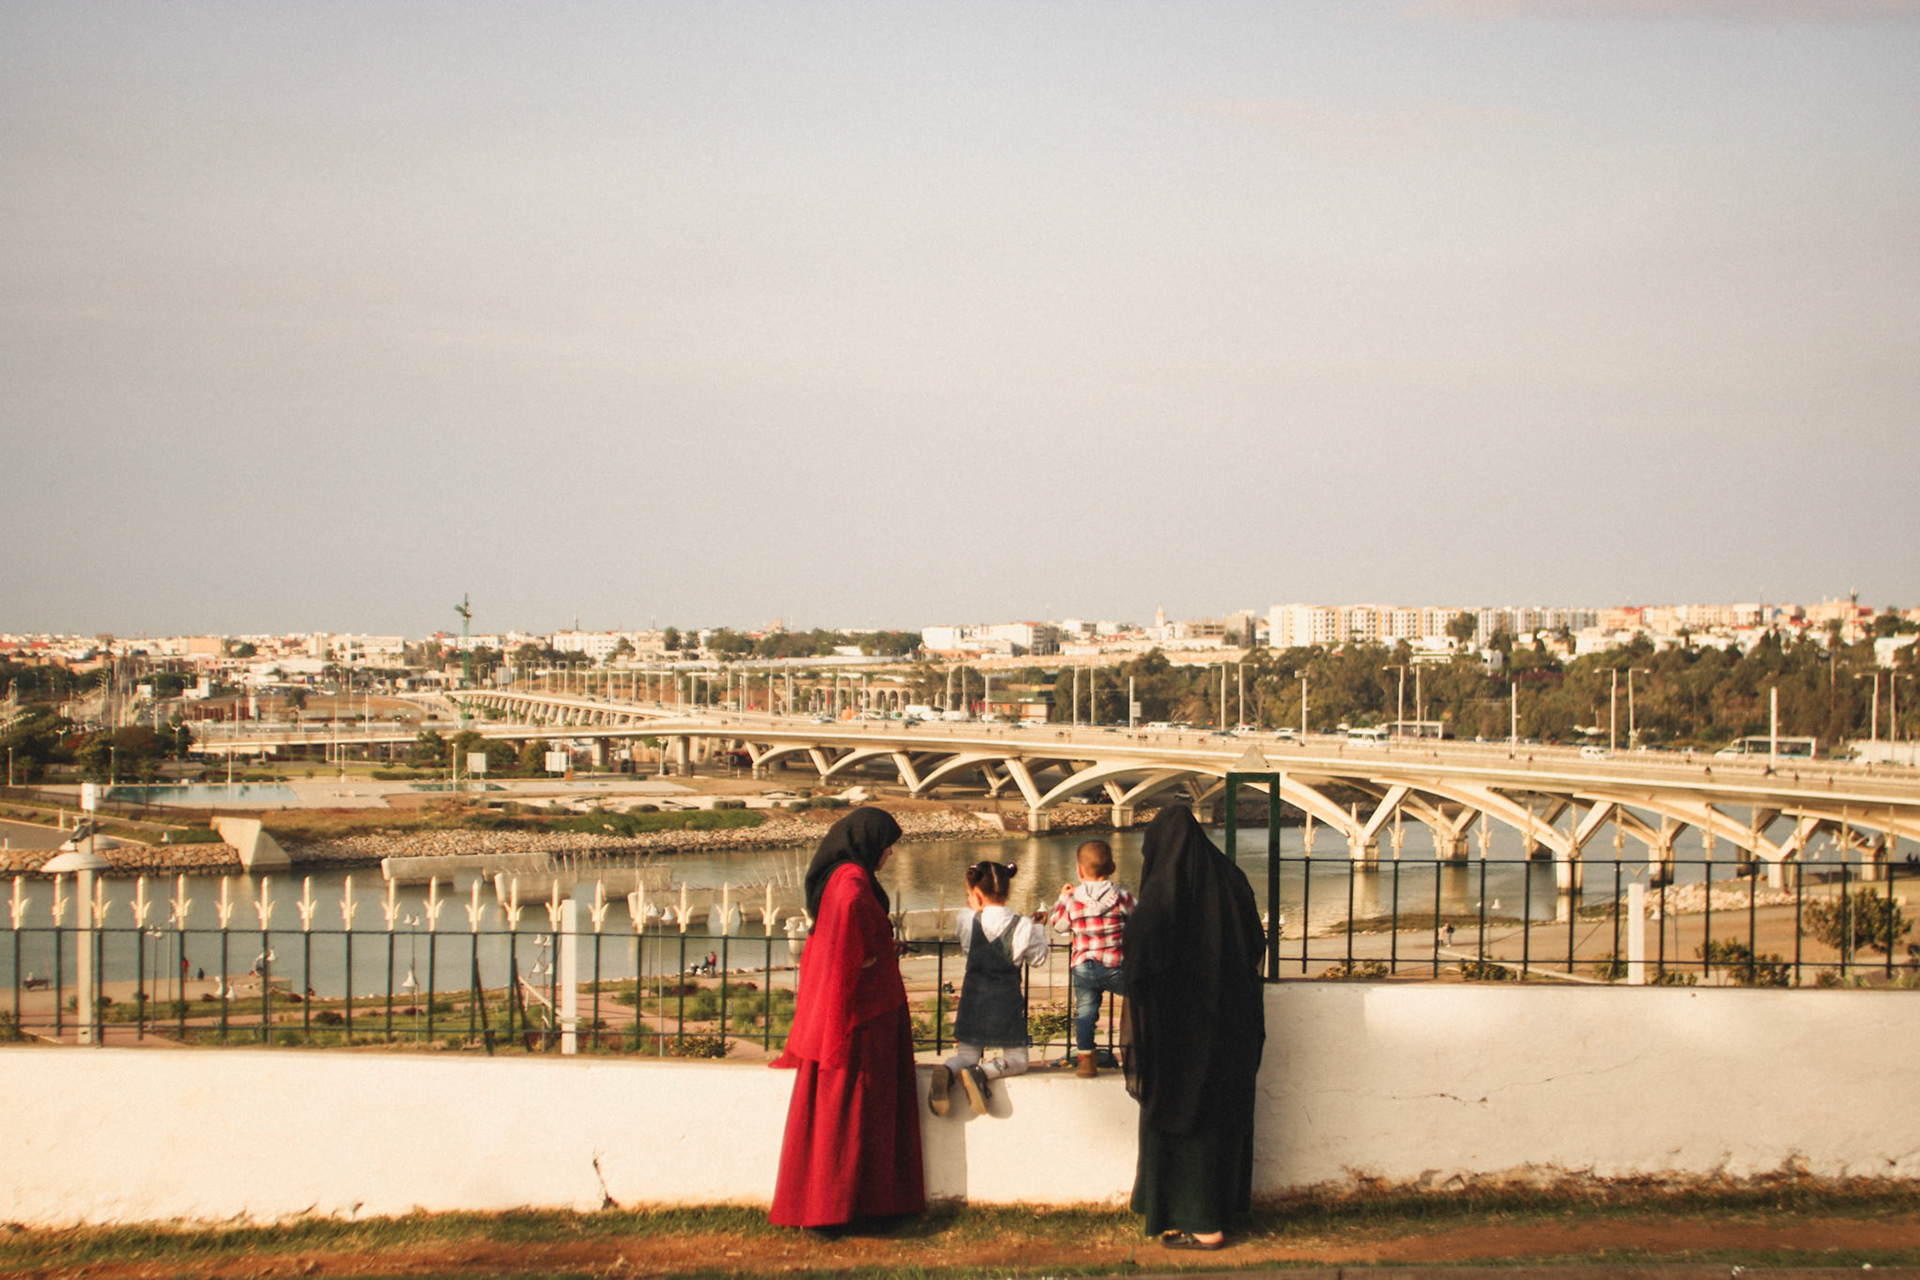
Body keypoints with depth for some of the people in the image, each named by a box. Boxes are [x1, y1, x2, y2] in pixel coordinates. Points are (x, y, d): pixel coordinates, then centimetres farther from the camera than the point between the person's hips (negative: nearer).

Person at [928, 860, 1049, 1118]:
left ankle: (947, 1072, -21)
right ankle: (981, 1073, -22)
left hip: (973, 999, 2)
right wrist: (1037, 929, 16)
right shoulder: (1022, 927, -11)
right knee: (1016, 1059, 8)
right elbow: (1037, 957, 3)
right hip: (1007, 1000, -2)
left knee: (966, 1054, 14)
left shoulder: (967, 921, -5)